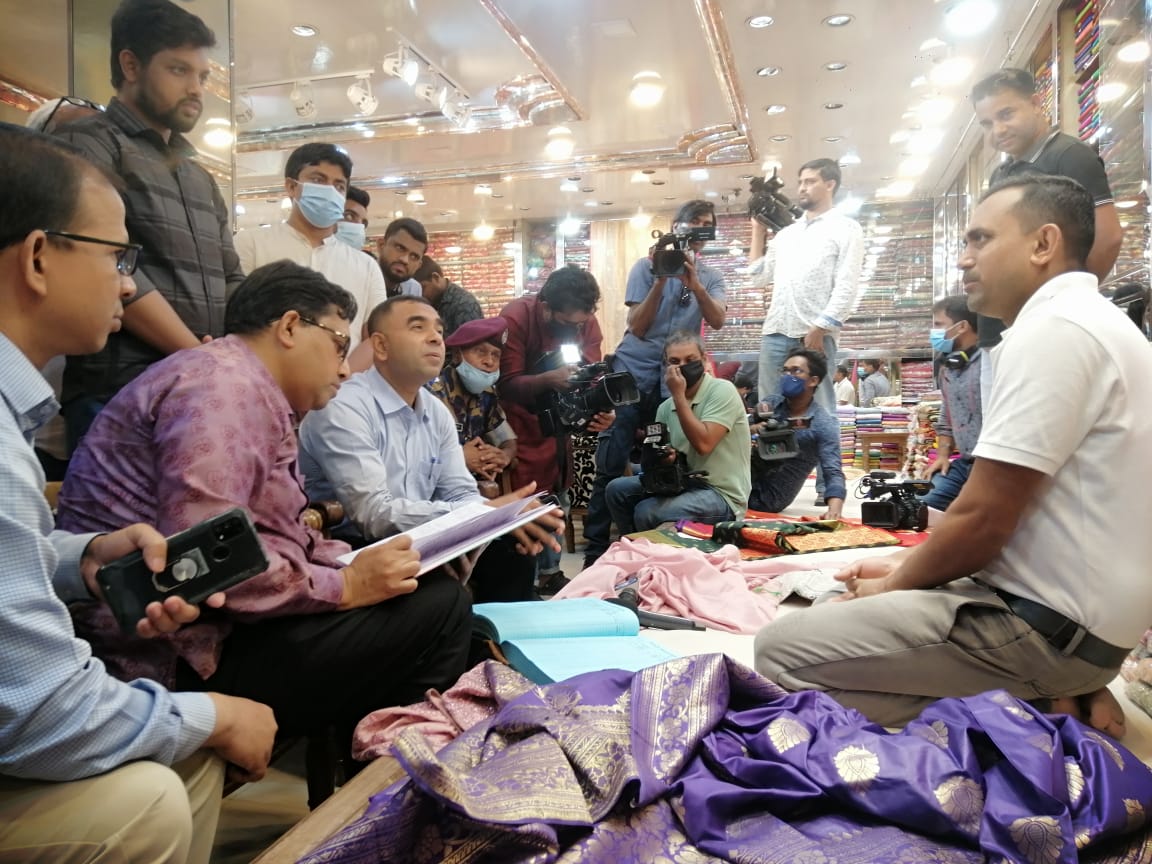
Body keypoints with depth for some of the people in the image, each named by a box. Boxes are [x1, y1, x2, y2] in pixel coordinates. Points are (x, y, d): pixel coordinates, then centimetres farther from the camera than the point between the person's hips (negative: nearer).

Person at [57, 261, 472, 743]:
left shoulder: (256, 397, 17)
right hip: (183, 656, -10)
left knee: (426, 587, 9)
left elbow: (271, 539, 11)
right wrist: (343, 586, -18)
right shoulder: (226, 384, -15)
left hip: (216, 622, 10)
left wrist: (358, 563, 0)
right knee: (438, 606, -16)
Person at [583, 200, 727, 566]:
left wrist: (694, 282, -23)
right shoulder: (646, 266, 1)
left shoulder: (712, 277, 8)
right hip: (633, 371, -2)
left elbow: (717, 322, -10)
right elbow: (637, 327, -6)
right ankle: (595, 549, 3)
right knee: (612, 463, -4)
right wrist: (661, 280, -14)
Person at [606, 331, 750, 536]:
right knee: (617, 489, 1)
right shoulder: (666, 407, 7)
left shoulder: (722, 390, -12)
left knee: (646, 512, -24)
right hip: (686, 483, 7)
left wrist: (679, 395, -19)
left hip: (722, 494, -7)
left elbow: (703, 444, -24)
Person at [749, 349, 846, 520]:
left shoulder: (824, 424, -11)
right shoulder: (770, 404, 4)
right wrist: (750, 430, -20)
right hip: (746, 481, 5)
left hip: (768, 497, -5)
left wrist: (834, 510, -39)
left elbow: (833, 473, -20)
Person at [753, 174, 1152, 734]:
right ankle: (1032, 705, 11)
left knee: (780, 650, -18)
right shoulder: (1083, 324, 16)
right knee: (833, 608, 20)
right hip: (1058, 605, 11)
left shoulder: (1053, 330, -19)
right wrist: (905, 566, 12)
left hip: (1046, 624, -11)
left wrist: (893, 584, -4)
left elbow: (981, 520, -22)